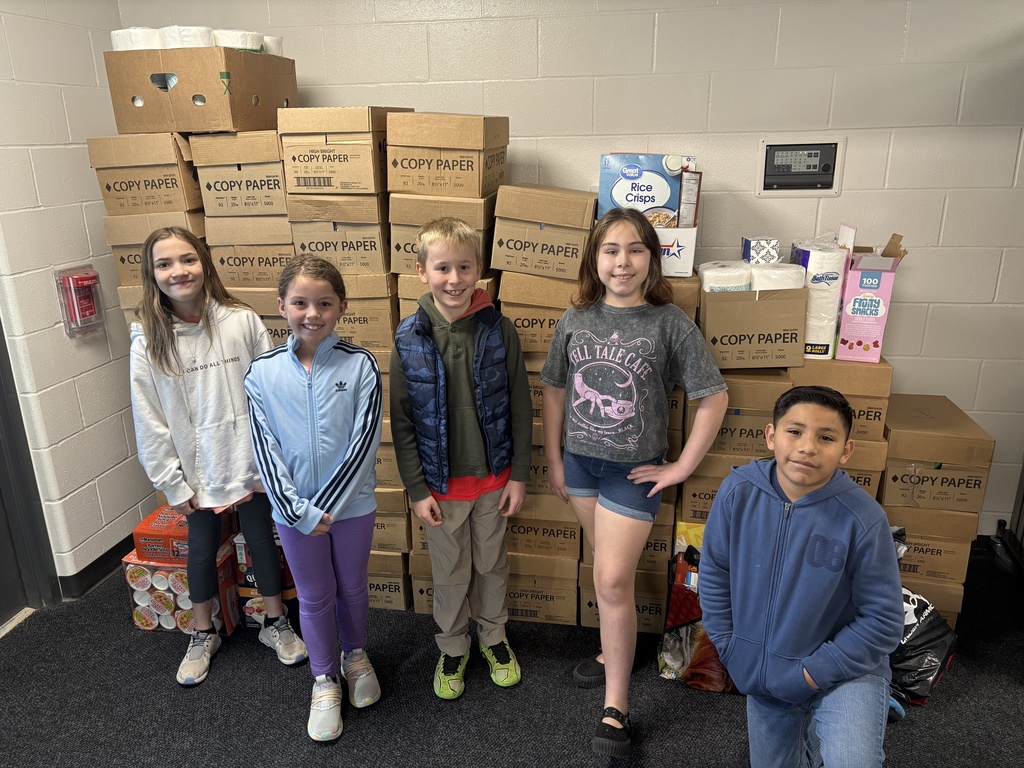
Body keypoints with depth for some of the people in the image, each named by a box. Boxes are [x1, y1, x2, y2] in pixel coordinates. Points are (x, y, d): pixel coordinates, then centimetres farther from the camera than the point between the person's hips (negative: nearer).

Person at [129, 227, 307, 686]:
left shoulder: (241, 321, -10)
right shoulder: (148, 342, -8)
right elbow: (149, 422, -4)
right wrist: (171, 483, -3)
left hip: (251, 461, 0)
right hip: (197, 471, 1)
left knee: (261, 540, 14)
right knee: (202, 549, 17)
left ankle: (275, 623, 37)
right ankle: (203, 634, 40)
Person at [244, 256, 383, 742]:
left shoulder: (360, 366, -13)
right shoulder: (262, 371, -8)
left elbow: (363, 442, -14)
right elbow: (265, 449, -8)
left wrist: (325, 505, -15)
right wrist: (299, 512, -14)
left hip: (351, 504, 0)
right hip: (293, 509, 1)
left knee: (352, 586, 20)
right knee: (314, 596, 17)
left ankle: (355, 655, 47)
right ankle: (324, 682, 38)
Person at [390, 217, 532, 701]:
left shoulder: (499, 331, -10)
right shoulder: (409, 339, -11)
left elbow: (520, 408, -3)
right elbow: (401, 421, -6)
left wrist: (519, 475, -3)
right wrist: (416, 488, -7)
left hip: (493, 476, 1)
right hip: (440, 481, 0)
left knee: (492, 564, 19)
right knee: (450, 573, 16)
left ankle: (494, 637, 44)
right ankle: (453, 648, 40)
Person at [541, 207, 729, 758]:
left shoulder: (670, 323, -13)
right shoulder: (575, 319, -3)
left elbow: (713, 398, -9)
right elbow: (554, 391, 6)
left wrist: (682, 467, -8)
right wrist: (554, 460, 6)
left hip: (635, 470, -3)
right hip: (580, 462, 4)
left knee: (612, 579, -3)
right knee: (608, 568, 19)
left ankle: (616, 706, 13)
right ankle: (616, 649, 42)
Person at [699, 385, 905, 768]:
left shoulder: (863, 518, -23)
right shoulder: (738, 492, -17)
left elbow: (882, 621, -15)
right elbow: (714, 574, -3)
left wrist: (814, 672, -15)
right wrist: (730, 649, -3)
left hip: (844, 670, -3)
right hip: (761, 676, 3)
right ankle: (808, 734, 50)